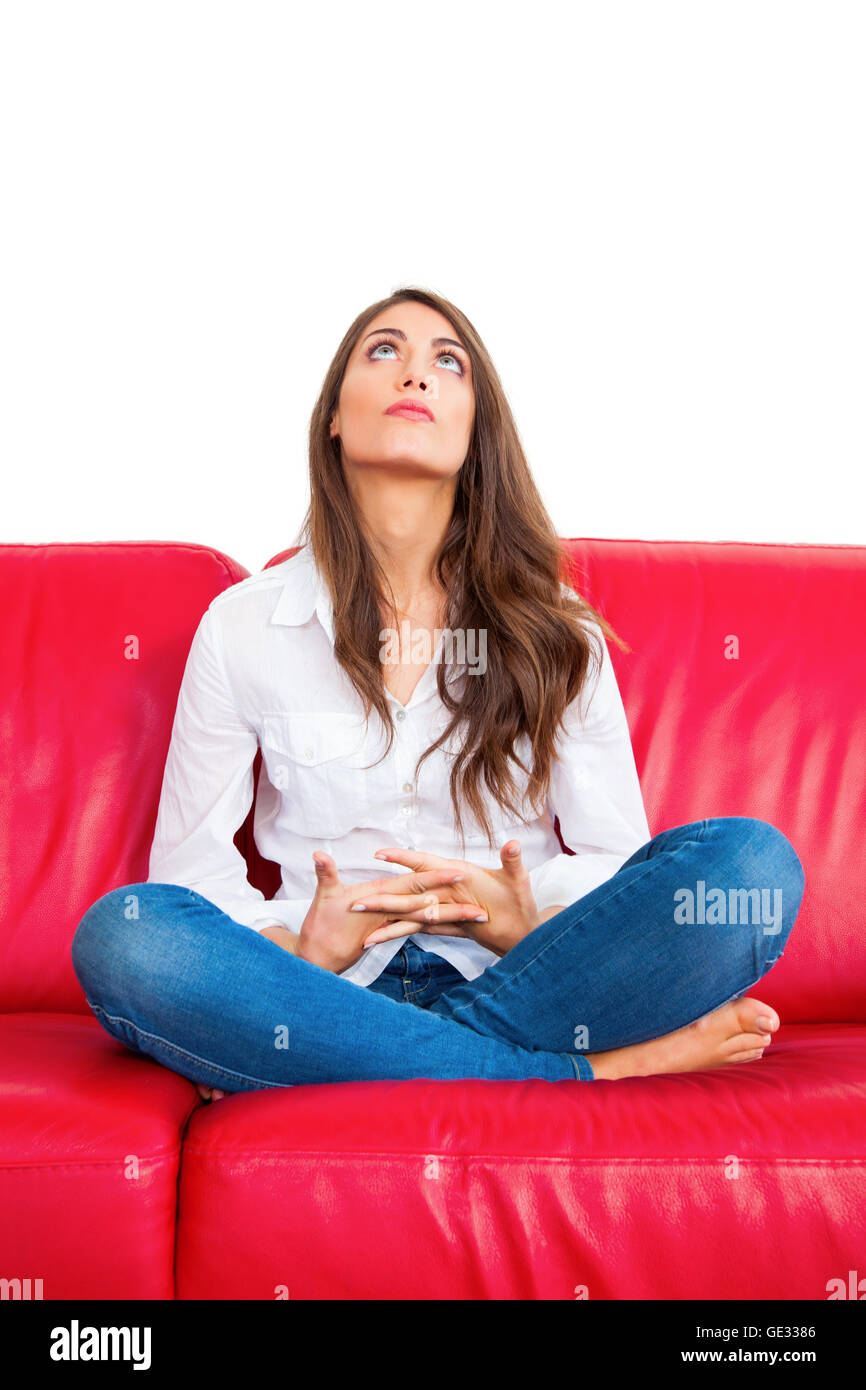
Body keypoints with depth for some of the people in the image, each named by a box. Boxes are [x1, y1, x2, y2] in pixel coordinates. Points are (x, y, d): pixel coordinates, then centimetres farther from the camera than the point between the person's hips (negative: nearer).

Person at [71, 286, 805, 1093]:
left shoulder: (554, 630, 7)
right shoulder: (240, 627, 4)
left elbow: (616, 854, 8)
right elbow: (190, 867, 6)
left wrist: (529, 924, -15)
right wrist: (299, 953, -15)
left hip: (511, 979, 1)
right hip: (326, 991, 0)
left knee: (753, 860, -23)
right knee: (120, 932, -30)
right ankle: (590, 1071, -24)